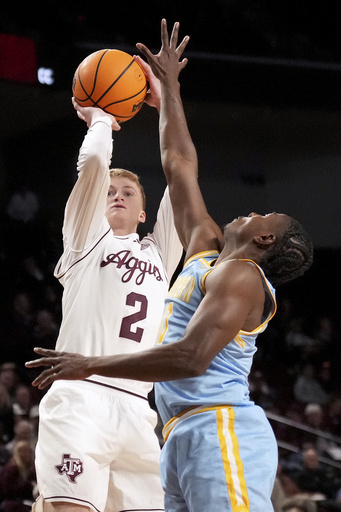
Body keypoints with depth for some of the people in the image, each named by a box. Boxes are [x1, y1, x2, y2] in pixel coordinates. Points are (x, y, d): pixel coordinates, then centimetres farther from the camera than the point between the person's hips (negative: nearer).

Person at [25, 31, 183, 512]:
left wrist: (165, 102, 24)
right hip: (80, 399, -5)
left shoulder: (159, 251, 26)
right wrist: (100, 118, 20)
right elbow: (93, 163, 1)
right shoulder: (87, 237, 15)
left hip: (137, 409, 5)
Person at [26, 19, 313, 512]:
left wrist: (91, 365, -15)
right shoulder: (207, 251, 21)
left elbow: (192, 357, -19)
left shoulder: (241, 274, -5)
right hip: (181, 438, 9)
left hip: (220, 431, -9)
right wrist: (168, 85, 34)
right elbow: (179, 166, 30)